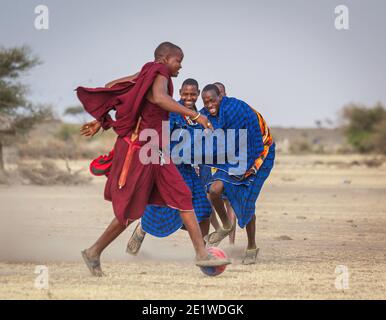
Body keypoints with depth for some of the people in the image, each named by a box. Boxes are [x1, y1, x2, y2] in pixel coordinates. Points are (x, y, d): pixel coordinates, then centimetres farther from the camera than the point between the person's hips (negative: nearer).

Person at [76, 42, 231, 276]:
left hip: (156, 151, 10)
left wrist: (100, 121, 24)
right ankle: (94, 253, 12)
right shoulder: (159, 76, -13)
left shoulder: (145, 77, 13)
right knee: (131, 211, -1)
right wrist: (194, 115, -39)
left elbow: (111, 88, 19)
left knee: (183, 197, 3)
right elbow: (159, 98, -36)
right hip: (138, 150, -10)